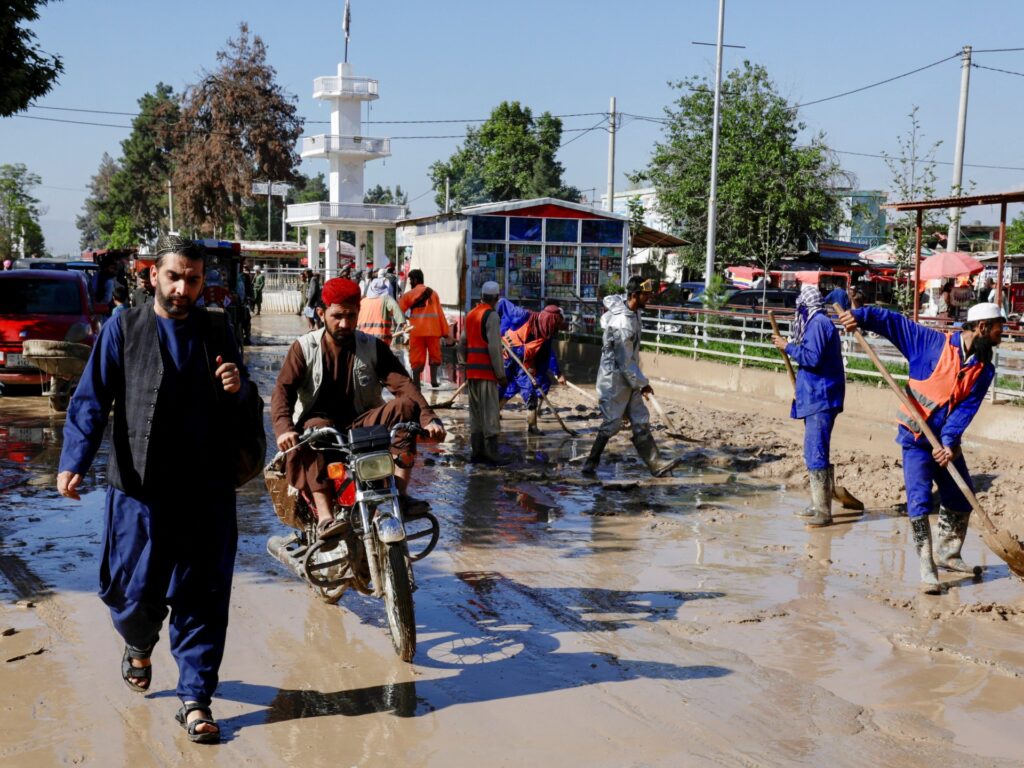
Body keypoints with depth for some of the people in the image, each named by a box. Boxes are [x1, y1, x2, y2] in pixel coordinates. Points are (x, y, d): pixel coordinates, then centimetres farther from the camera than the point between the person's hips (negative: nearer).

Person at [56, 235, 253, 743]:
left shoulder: (217, 334, 9)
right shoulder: (123, 330, 1)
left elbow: (238, 408, 18)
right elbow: (91, 401, -4)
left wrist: (237, 389, -7)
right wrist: (74, 462, -17)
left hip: (207, 492, 2)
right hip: (141, 491, -1)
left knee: (202, 600, 4)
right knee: (134, 592, 5)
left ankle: (195, 700, 16)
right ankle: (139, 646, 40)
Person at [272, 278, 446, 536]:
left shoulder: (374, 348, 2)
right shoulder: (304, 348, -2)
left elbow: (402, 384, -10)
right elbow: (283, 390, -14)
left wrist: (428, 418, -29)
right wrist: (284, 428, -36)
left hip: (361, 425, 2)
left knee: (405, 405, -22)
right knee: (316, 427, -37)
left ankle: (400, 493, -26)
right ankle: (324, 517, -46)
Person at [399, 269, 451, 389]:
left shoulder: (408, 294, 4)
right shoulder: (433, 293, 9)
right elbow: (440, 314, 6)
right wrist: (445, 331, 8)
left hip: (416, 331, -1)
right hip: (433, 330, 1)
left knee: (417, 358, 4)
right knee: (434, 355, 15)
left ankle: (416, 384, 2)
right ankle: (433, 380, 7)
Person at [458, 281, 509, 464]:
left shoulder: (470, 315, 13)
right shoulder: (491, 316, -12)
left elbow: (462, 343, 15)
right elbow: (494, 347, -17)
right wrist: (501, 374, -14)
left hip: (472, 371, 8)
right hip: (487, 370, -8)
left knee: (475, 411, 12)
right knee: (490, 411, -6)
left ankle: (476, 451, 16)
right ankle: (491, 452, -7)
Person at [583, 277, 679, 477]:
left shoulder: (622, 302, 1)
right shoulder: (624, 324, -26)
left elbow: (608, 299, 27)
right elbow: (625, 362, -22)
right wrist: (642, 383, -13)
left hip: (628, 379, 10)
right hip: (615, 379, -10)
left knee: (641, 422, 6)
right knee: (611, 424, -3)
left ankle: (655, 464, 7)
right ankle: (591, 464, 9)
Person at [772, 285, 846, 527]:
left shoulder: (818, 323, -14)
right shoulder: (819, 322, 18)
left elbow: (812, 358, -22)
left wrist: (788, 346, -12)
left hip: (820, 399, -11)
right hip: (817, 397, 11)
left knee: (816, 453, -11)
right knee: (814, 452, 16)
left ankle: (823, 512, -10)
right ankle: (817, 504, 23)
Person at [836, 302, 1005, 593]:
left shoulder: (984, 370, -1)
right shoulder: (933, 342, -11)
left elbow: (966, 408, -11)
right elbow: (893, 321, -10)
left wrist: (949, 441, -23)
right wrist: (860, 316, -24)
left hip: (947, 441, 5)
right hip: (917, 438, -5)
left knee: (960, 499, 15)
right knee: (919, 500, -12)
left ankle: (948, 554, 36)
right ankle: (927, 568, -6)